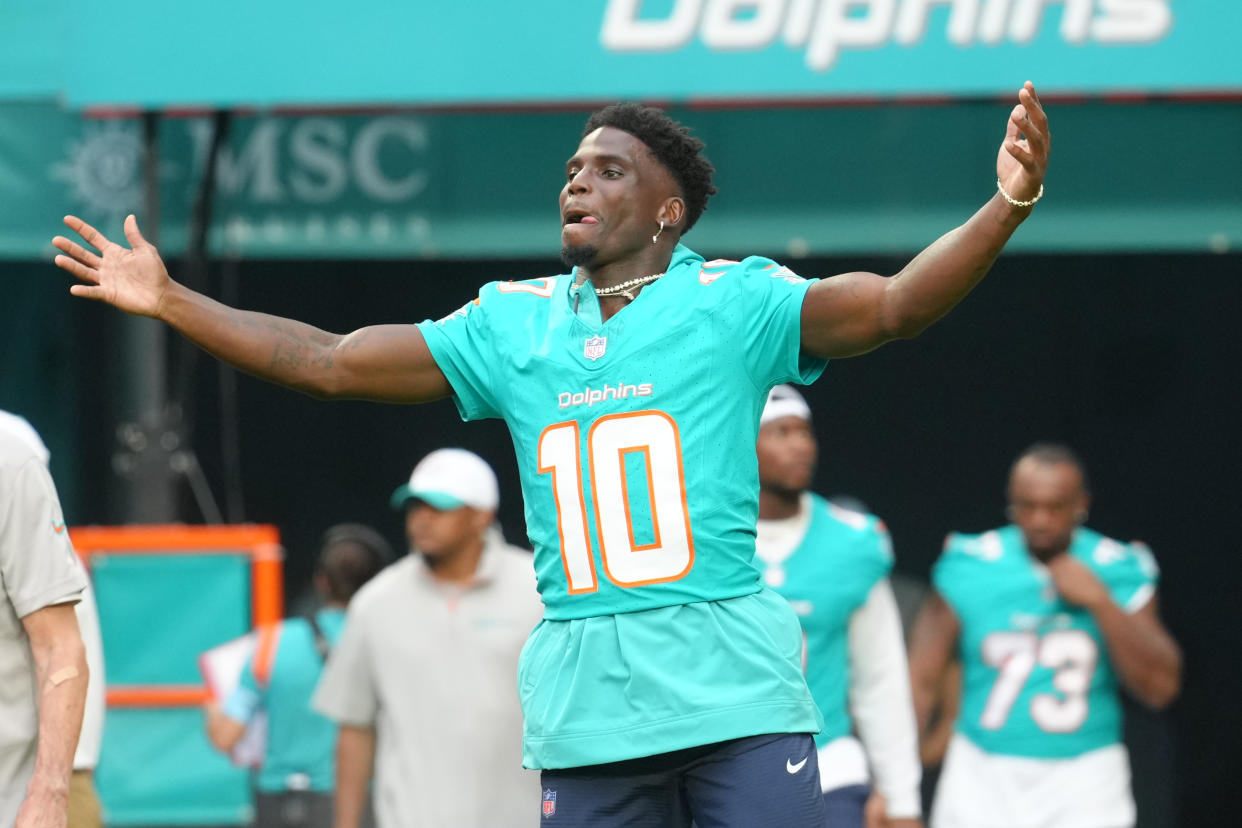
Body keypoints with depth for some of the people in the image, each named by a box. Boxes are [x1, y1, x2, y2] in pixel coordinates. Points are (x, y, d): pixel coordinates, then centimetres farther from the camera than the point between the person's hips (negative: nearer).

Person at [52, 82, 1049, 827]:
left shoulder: (734, 301, 2)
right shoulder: (511, 325, 14)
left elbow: (891, 305, -11)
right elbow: (329, 363, 17)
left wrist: (1007, 208, -28)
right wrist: (169, 300, 15)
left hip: (735, 690, -4)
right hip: (584, 710, 4)